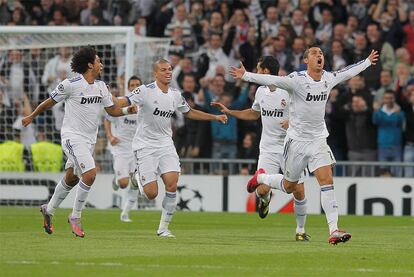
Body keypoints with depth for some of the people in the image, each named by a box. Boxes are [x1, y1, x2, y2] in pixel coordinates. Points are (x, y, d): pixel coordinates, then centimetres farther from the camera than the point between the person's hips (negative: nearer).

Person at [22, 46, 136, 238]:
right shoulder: (71, 85, -12)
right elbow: (50, 102, 2)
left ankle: (49, 210, 36)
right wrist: (31, 117, 13)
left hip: (89, 140, 7)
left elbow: (112, 110, 13)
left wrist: (126, 110, -8)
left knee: (71, 178, 15)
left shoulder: (101, 86, 8)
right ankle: (75, 217, -8)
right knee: (90, 173, -21)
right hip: (72, 137, -7)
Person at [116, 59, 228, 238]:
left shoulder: (175, 95, 6)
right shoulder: (146, 91, -11)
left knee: (172, 184, -16)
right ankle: (139, 177, 30)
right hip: (145, 145, -4)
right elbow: (124, 102, -20)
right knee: (151, 194, -9)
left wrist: (215, 117, 21)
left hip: (165, 144, 4)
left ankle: (163, 228, -2)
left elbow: (190, 113, 24)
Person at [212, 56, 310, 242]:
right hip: (268, 149, 4)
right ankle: (265, 198, 26)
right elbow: (254, 113, 26)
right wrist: (228, 112, 22)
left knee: (298, 191, -6)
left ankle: (300, 230, 13)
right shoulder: (261, 91, 8)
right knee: (262, 189, -12)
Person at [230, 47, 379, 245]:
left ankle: (333, 230, -17)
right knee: (289, 186, 10)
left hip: (318, 140, 4)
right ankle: (261, 177, 42)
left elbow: (348, 72, 22)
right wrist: (246, 76, -36)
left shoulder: (329, 78, 3)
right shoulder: (297, 79, -15)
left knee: (327, 181, -13)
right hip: (297, 140, -4)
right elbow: (271, 80, -25)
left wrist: (368, 62, 35)